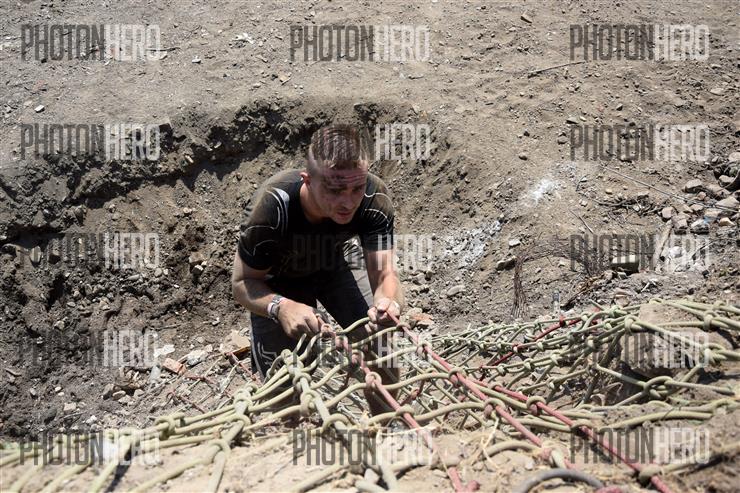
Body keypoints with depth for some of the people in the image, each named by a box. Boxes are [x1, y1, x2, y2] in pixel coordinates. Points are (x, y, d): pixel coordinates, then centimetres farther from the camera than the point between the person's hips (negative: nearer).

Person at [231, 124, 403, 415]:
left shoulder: (375, 198, -33)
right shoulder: (272, 208, -40)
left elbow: (384, 274, -31)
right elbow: (243, 283, -27)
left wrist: (387, 301, -56)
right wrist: (281, 307, -49)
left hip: (337, 261, 2)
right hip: (277, 277, -2)